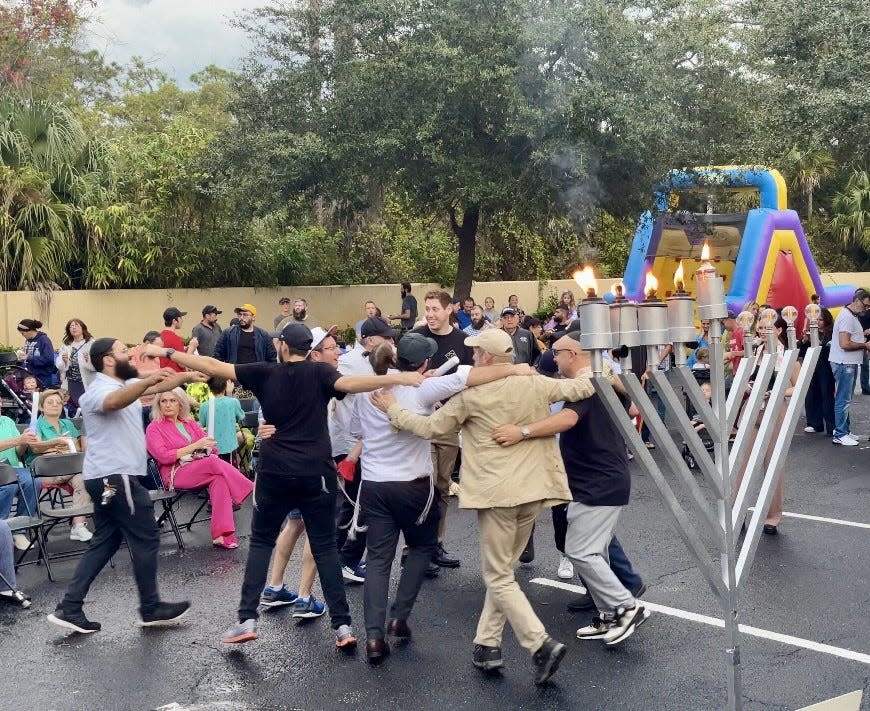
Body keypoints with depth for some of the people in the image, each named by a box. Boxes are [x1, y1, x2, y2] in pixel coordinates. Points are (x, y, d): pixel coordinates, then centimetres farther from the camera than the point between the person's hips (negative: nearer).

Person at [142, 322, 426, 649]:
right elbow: (349, 383, -22)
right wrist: (399, 378, -31)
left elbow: (214, 366, 1)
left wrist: (166, 353, 9)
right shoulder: (320, 372, -3)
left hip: (275, 473, 0)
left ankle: (248, 619, 7)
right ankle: (342, 625, 3)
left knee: (261, 541, 15)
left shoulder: (265, 373, 1)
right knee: (325, 547, 7)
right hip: (316, 473, 0)